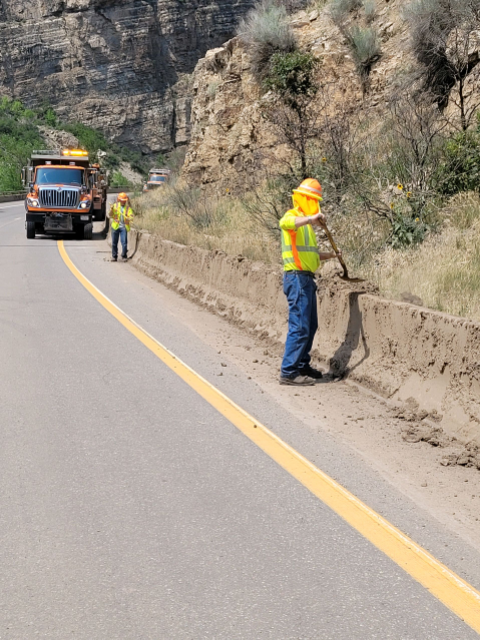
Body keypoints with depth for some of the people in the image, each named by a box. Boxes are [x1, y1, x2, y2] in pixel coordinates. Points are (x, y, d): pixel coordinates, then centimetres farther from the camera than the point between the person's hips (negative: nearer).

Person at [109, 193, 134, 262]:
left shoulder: (128, 208, 4)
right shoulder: (115, 206, 6)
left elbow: (131, 217, -7)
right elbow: (110, 216, 5)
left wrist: (129, 218, -30)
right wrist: (111, 210, -14)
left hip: (124, 227, -1)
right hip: (115, 226, 1)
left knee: (124, 242, -8)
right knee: (114, 242, 5)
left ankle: (124, 256, 3)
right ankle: (114, 256, 16)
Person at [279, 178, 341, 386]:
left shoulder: (306, 223, 22)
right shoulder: (292, 216, -8)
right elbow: (284, 223, -36)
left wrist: (331, 256, 22)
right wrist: (310, 219, -39)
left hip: (307, 279, 10)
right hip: (297, 277, -10)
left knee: (310, 326, 16)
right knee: (299, 326, -12)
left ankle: (302, 365, 26)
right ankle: (288, 372, -11)